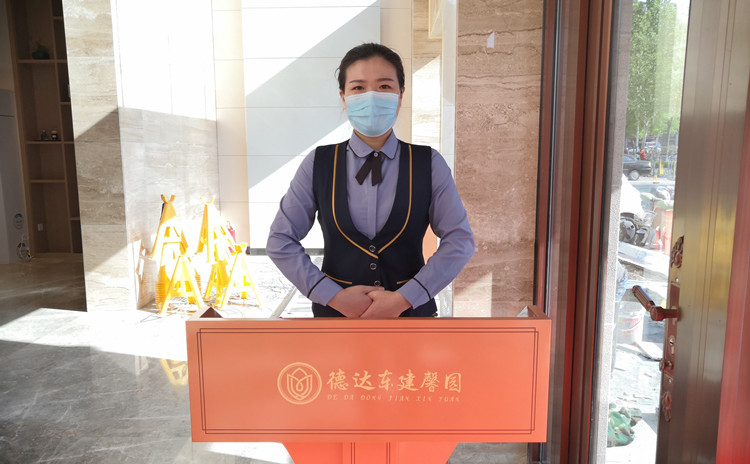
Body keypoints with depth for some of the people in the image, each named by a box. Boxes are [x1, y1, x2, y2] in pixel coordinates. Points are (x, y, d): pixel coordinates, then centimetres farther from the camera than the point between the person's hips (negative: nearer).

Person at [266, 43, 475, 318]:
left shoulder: (429, 164, -6)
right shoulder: (317, 164, -5)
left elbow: (460, 241, -7)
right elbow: (280, 242, -4)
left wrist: (403, 298, -14)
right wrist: (334, 295, -12)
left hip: (410, 309, 0)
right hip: (336, 311, 0)